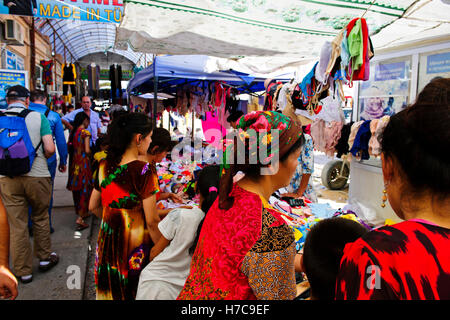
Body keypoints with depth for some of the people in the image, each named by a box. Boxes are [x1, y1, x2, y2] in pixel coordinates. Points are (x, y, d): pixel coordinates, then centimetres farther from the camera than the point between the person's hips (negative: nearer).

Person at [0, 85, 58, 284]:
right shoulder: (38, 117, -4)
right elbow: (50, 149, -10)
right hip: (37, 176, -1)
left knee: (17, 225, 9)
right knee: (40, 218, 18)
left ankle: (23, 271, 20)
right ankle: (45, 258, 31)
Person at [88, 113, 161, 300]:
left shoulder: (104, 166, 0)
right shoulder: (144, 170, -19)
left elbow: (93, 207, 10)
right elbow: (152, 221, -18)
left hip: (107, 241, 6)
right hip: (136, 248, -5)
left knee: (111, 291, 21)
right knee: (134, 292, 12)